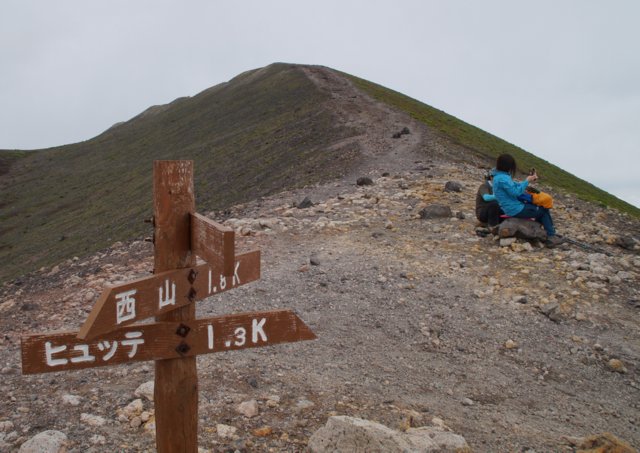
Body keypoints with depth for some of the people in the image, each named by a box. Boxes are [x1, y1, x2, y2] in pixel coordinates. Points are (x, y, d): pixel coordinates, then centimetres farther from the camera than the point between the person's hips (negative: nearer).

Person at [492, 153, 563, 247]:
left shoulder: (499, 176, 8)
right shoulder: (502, 178, -24)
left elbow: (515, 186, 13)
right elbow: (516, 192, -25)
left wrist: (529, 180, 2)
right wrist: (527, 181, -12)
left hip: (511, 208, 10)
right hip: (516, 210, -10)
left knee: (542, 208, 18)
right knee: (544, 210, 7)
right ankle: (551, 236, 16)